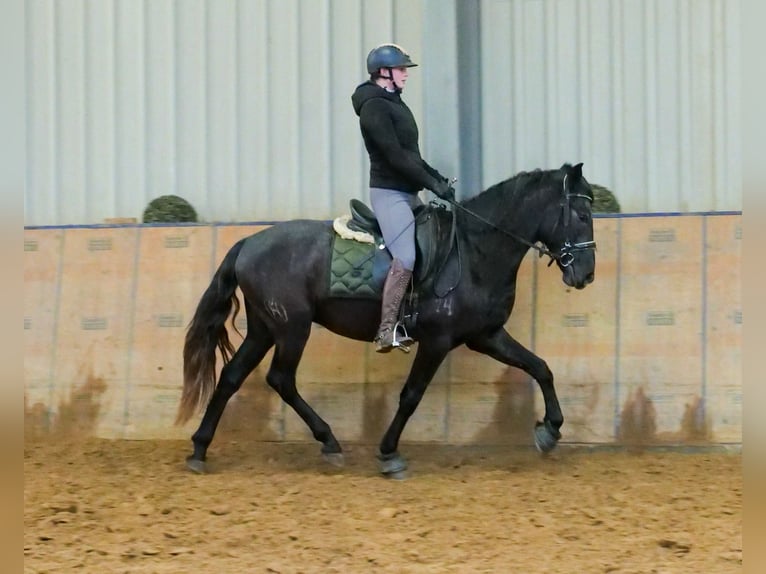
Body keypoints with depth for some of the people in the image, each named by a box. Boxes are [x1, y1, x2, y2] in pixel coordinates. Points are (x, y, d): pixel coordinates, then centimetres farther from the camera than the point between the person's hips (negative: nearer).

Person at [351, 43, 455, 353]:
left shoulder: (393, 103, 16)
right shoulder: (374, 106, -14)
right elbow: (394, 156, -20)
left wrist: (435, 176, 9)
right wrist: (433, 184, -18)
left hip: (407, 191, 10)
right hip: (389, 192, -10)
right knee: (406, 258, -20)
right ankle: (387, 331, -20)